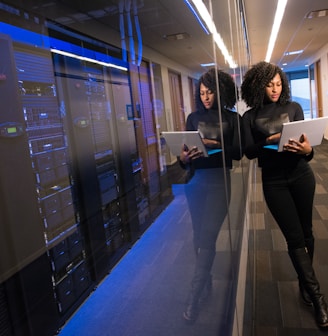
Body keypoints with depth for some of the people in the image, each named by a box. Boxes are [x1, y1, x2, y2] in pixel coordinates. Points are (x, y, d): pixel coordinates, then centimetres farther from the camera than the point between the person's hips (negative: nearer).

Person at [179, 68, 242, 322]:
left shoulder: (232, 118, 4)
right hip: (195, 180, 3)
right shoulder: (194, 117, 10)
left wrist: (216, 145, -19)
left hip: (218, 179, -3)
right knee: (199, 236, 10)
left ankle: (194, 297, 2)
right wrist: (183, 157, -16)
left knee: (207, 237, -7)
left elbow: (238, 152, -3)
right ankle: (206, 282, 29)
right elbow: (186, 149, 7)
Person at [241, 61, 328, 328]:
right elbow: (249, 152, -6)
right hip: (274, 181, -2)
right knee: (294, 237, -1)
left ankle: (305, 283, 30)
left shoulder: (294, 107, 3)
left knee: (305, 232, 10)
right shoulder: (250, 117, 0)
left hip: (301, 176, 2)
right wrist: (268, 142, -24)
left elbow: (306, 141, 0)